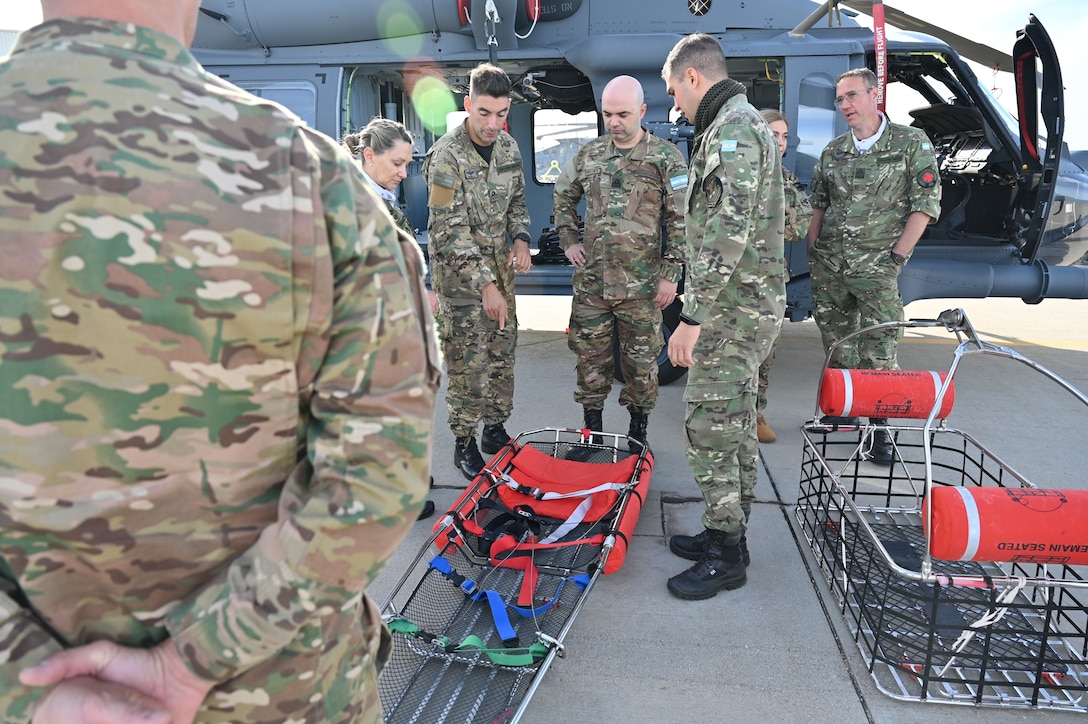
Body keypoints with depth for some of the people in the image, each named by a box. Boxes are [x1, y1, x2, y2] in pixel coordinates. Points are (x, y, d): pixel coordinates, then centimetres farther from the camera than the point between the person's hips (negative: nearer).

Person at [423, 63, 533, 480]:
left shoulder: (508, 147, 4)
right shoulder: (447, 156, -18)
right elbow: (450, 230, -21)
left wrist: (521, 240, -2)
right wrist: (484, 285, -24)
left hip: (500, 266, 7)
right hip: (460, 273, -6)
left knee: (503, 352, 13)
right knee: (468, 363, -3)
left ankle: (496, 430, 28)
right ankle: (464, 444, 11)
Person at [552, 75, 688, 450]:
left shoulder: (666, 157, -5)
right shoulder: (589, 154, 7)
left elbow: (680, 221, -5)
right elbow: (563, 196, 23)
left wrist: (671, 274, -8)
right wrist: (568, 240, 11)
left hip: (640, 284, -3)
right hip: (591, 279, 4)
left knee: (640, 360, 6)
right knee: (590, 356, 10)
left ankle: (638, 430, 24)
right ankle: (592, 428, 26)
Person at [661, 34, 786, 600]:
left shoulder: (731, 130, -15)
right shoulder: (746, 124, 19)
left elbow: (727, 232, -26)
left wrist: (692, 316, -25)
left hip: (732, 309, -11)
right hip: (748, 303, 11)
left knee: (709, 427, -5)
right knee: (734, 425, 16)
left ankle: (725, 556, 7)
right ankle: (727, 532, 28)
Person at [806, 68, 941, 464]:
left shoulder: (911, 143, -2)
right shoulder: (832, 152, 11)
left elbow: (926, 205, -4)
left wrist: (896, 256, -10)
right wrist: (812, 251, 8)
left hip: (876, 267, -5)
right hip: (828, 267, 5)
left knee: (879, 351, -9)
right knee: (836, 343, 12)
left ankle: (880, 426, 2)